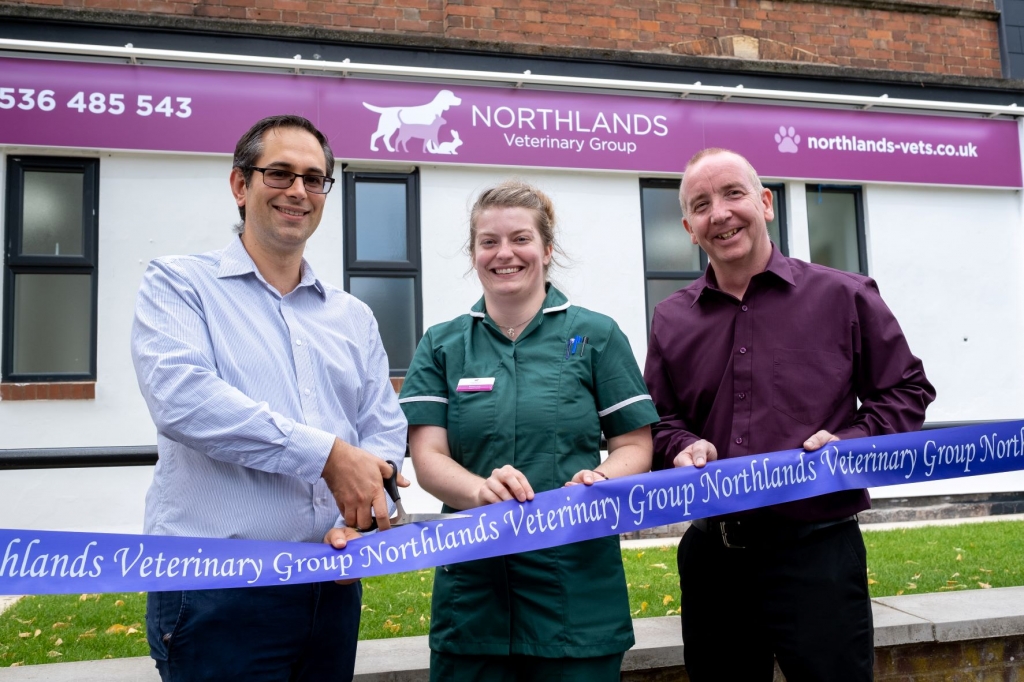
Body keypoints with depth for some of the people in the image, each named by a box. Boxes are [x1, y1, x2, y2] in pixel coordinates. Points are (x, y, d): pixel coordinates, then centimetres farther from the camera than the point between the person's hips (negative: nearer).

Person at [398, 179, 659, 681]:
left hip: (578, 583, -1)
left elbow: (635, 446, 3)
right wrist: (483, 490, -21)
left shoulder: (596, 335, 3)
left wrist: (600, 480, -18)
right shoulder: (442, 345, 7)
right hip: (471, 587, 1)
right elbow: (427, 458, -1)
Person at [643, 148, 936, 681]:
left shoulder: (843, 297, 0)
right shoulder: (671, 320, 8)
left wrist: (851, 442, -10)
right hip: (711, 553, 3)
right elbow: (657, 419, 15)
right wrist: (684, 446, -6)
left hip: (817, 551, -3)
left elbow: (906, 389, 6)